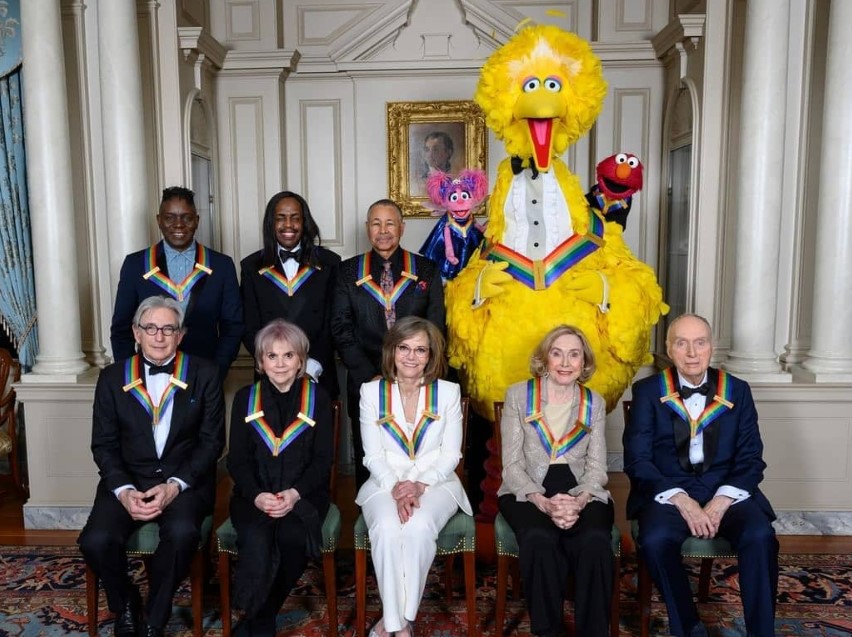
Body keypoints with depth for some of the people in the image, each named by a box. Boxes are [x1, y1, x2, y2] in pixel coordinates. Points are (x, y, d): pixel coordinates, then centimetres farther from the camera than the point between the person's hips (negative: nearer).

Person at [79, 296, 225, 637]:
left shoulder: (205, 375, 0)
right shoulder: (112, 378, 5)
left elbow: (212, 440, -2)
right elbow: (103, 444, 4)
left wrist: (175, 485, -15)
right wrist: (124, 490, -13)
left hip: (185, 480, -2)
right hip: (128, 479, 2)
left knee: (182, 533, -32)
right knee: (95, 541, -23)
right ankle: (126, 606, 9)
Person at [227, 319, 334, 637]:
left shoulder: (318, 397, 6)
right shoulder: (245, 398, 9)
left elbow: (323, 459, 1)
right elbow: (237, 459, 5)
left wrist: (295, 493, -15)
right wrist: (256, 495, -13)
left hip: (304, 494, 0)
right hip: (254, 495, 1)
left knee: (292, 536, -31)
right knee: (256, 542, -29)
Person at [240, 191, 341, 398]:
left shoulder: (328, 263, 1)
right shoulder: (252, 266, 4)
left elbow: (334, 324, 0)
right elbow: (249, 327, 1)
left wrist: (313, 366, -12)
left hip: (318, 377, 0)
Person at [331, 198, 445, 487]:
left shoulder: (427, 271, 6)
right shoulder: (348, 271, 7)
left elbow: (435, 330, 3)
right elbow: (341, 330, 1)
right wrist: (370, 376, -8)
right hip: (365, 385, 1)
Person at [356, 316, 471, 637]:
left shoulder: (448, 392, 0)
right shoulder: (371, 392, 1)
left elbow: (450, 454, -1)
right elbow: (374, 455, -1)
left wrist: (420, 485, -17)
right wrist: (396, 488, -18)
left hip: (436, 482, 0)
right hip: (386, 482, 1)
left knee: (418, 528, -32)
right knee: (387, 529, -32)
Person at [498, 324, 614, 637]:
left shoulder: (595, 403, 10)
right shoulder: (518, 395, 2)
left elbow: (596, 467, 4)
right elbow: (512, 464, -2)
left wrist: (579, 501, -18)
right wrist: (544, 502, -19)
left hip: (582, 493, 2)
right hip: (527, 491, -1)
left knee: (595, 541, -31)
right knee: (539, 539, -34)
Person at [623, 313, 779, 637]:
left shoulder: (737, 391, 8)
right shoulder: (648, 391, 2)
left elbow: (751, 459, 4)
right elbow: (638, 461, -4)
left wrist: (721, 501, -14)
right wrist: (681, 500, -18)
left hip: (726, 491, 2)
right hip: (668, 491, -1)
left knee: (760, 536, -28)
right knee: (655, 541, -30)